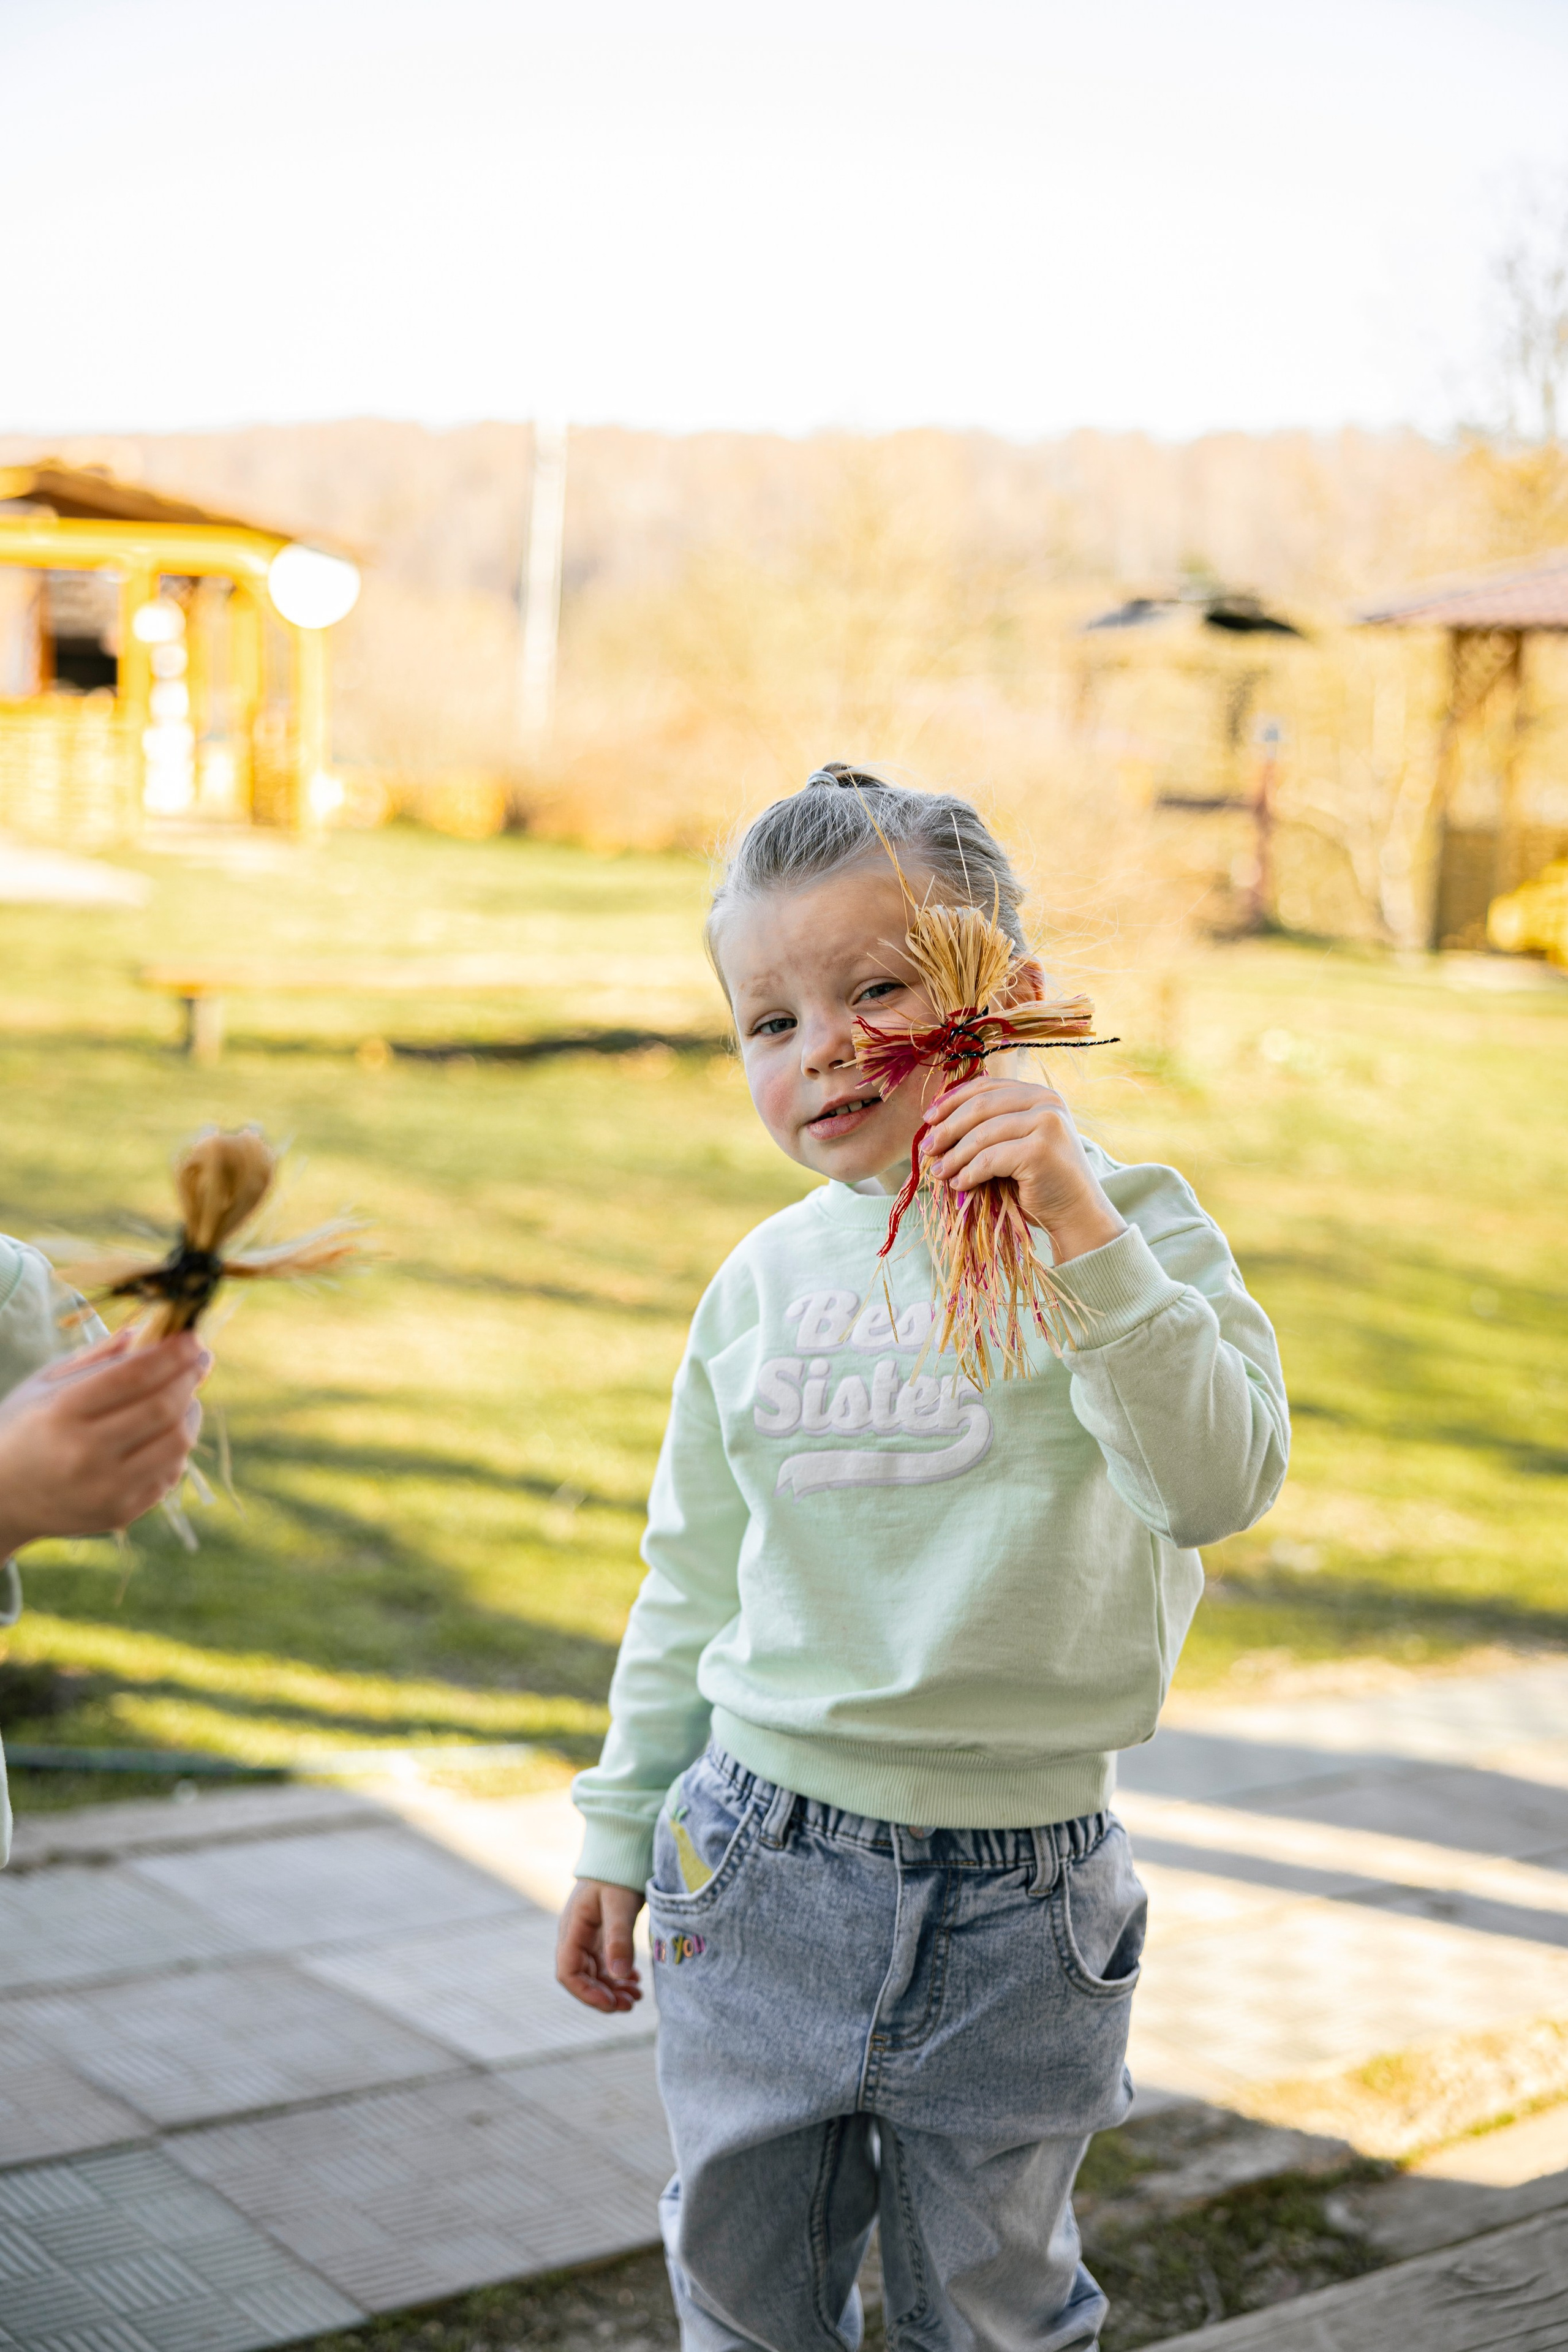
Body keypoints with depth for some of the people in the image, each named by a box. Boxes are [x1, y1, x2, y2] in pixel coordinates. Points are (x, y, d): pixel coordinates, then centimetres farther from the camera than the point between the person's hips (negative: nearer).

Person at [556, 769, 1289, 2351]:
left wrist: (1080, 1234, -32)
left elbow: (1220, 1483, -25)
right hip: (762, 1859, 3)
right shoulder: (763, 1283, 2)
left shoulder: (1124, 1231, -8)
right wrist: (621, 1832, 14)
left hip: (1018, 1892, -3)